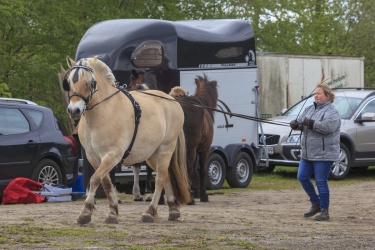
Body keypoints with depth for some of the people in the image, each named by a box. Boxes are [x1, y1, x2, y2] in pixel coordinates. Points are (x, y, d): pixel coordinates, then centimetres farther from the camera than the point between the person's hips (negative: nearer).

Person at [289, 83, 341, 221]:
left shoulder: (331, 111, -9)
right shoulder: (309, 109, 15)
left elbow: (328, 127, -25)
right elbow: (300, 121, 12)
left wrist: (310, 123, -27)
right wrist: (295, 124, -11)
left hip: (324, 154, -8)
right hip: (307, 153, 8)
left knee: (321, 181, -6)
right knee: (302, 177, 6)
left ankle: (325, 211, 3)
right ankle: (316, 204, 21)